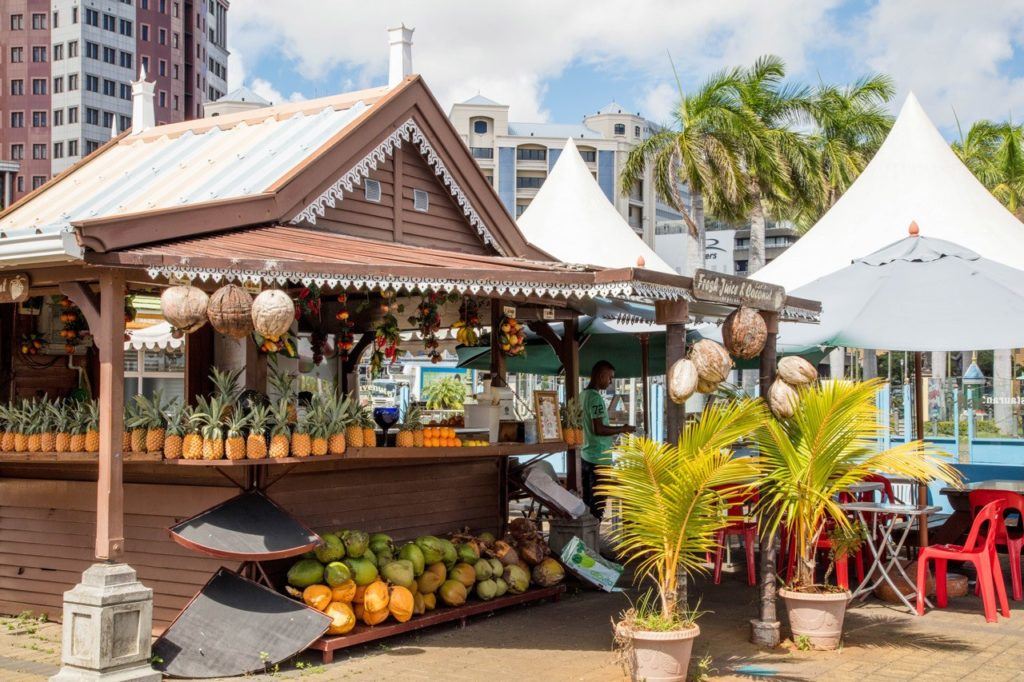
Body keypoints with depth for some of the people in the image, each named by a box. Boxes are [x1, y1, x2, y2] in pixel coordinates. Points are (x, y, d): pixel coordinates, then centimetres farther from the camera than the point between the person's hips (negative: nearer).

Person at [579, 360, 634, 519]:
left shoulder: (583, 395, 12)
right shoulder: (596, 398, -17)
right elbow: (598, 429, -23)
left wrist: (612, 433, 22)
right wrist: (622, 429, -11)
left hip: (586, 456, 9)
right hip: (599, 458, -9)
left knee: (587, 502, 14)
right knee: (597, 504, -2)